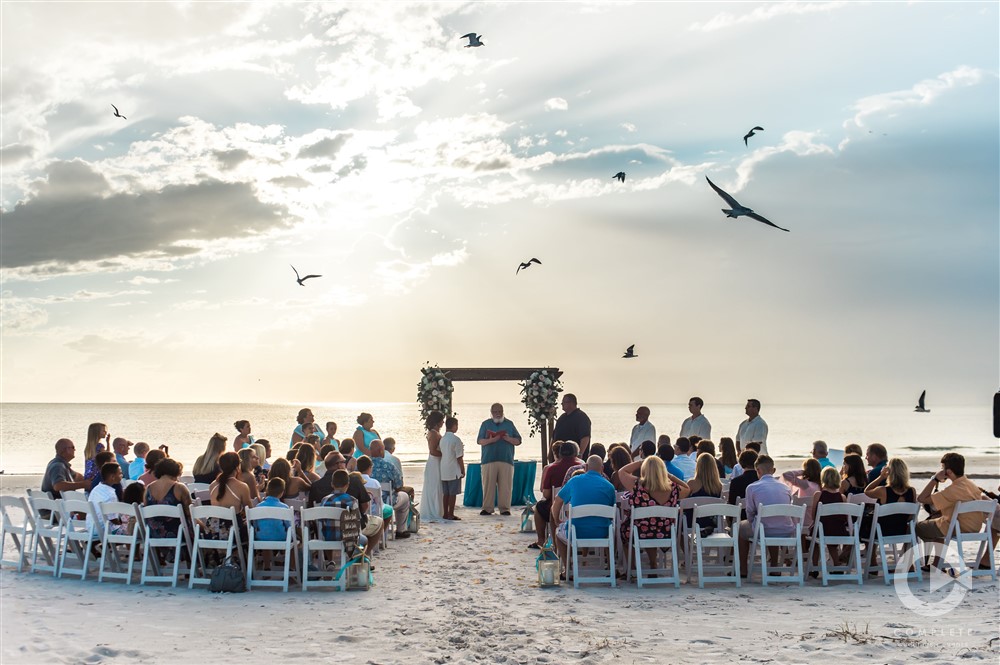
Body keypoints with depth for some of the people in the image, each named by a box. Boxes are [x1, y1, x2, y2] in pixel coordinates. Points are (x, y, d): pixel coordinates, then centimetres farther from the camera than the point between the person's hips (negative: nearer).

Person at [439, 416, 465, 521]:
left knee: (446, 493, 11)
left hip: (444, 471, 7)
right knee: (453, 493, -1)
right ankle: (451, 514, 0)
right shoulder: (456, 439, -14)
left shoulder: (442, 439, 7)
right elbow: (459, 457, -13)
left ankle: (446, 513, 14)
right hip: (454, 471, -7)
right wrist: (463, 470, -5)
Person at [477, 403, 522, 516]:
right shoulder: (486, 424, 12)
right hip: (488, 460, -1)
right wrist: (491, 440, -14)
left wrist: (508, 439, -8)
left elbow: (518, 441, 11)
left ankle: (505, 508, 3)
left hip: (506, 460, 1)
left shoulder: (509, 424, 15)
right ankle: (487, 508, 4)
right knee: (488, 485, -3)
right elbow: (479, 440, 3)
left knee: (505, 486, -3)